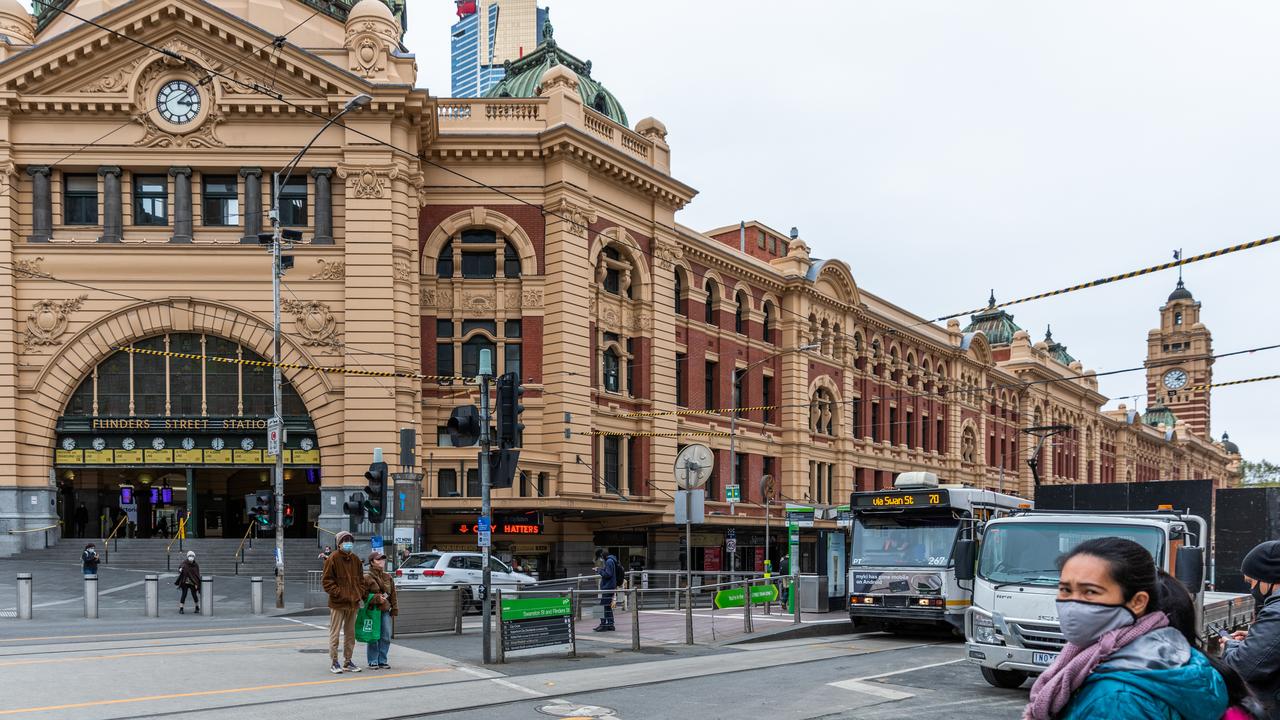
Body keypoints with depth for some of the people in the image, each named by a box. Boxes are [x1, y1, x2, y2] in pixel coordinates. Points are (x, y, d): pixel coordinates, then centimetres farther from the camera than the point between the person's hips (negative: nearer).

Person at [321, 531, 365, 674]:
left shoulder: (355, 559, 10)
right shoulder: (333, 559, -8)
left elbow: (361, 579, 19)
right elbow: (326, 580, -9)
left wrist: (360, 593, 5)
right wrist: (338, 593, -16)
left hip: (353, 603, 6)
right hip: (337, 603, -6)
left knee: (350, 633, 12)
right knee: (335, 633, 0)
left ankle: (347, 662, 22)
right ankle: (333, 663, 8)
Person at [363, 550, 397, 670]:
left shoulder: (388, 578, 13)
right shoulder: (366, 577, -4)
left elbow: (393, 595, 16)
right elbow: (364, 595, -7)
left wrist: (394, 609, 12)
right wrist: (377, 598, -17)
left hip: (385, 611, 5)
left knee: (386, 637, 5)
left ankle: (382, 661, 16)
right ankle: (373, 662, 7)